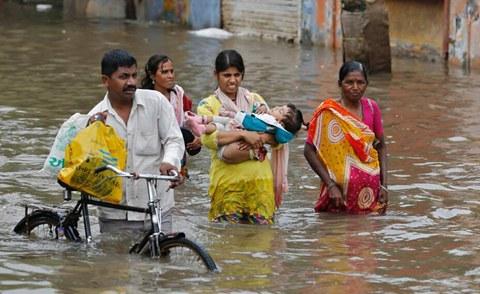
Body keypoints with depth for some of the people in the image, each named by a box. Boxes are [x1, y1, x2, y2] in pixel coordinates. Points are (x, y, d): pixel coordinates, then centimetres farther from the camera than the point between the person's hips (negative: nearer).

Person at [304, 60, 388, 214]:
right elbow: (309, 150, -10)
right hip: (341, 189, -4)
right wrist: (331, 185, -16)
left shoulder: (371, 108, 3)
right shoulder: (327, 112, -10)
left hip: (371, 189, 4)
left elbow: (381, 146, 11)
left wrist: (384, 184, 3)